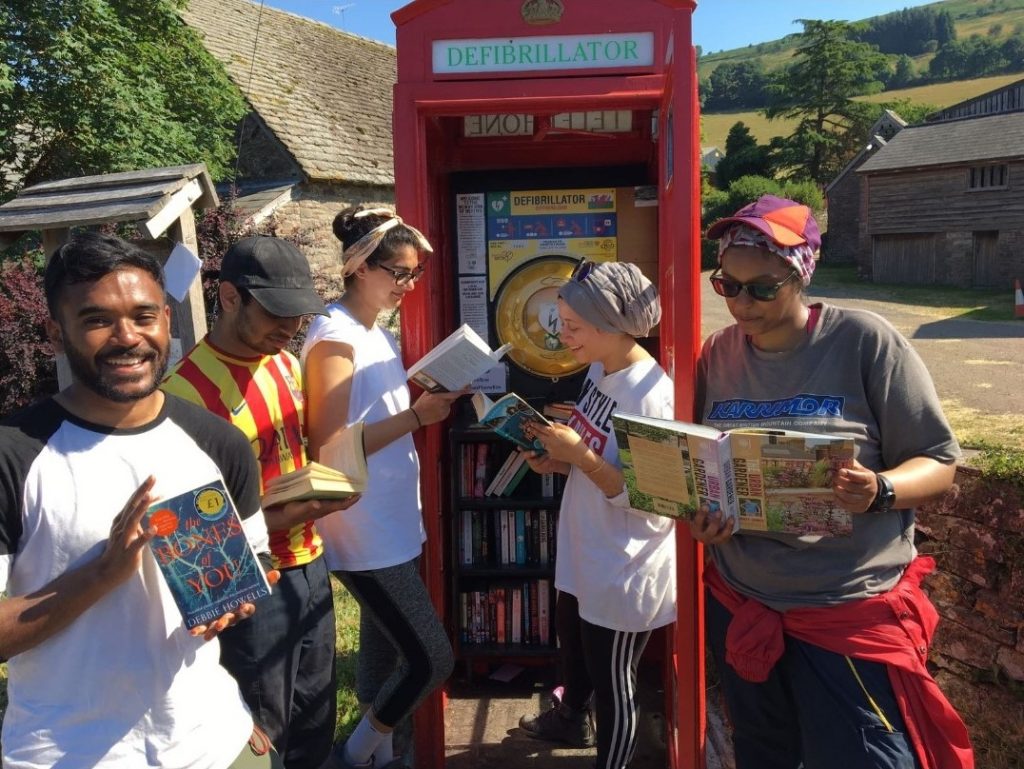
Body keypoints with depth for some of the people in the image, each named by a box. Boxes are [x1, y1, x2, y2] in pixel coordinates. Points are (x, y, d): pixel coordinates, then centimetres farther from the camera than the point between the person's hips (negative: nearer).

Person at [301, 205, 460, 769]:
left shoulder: (376, 333, 11)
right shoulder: (334, 338, -17)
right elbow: (327, 449, -22)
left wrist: (428, 400, 2)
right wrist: (416, 415, -24)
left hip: (394, 523, 9)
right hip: (365, 532, -9)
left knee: (386, 652, 19)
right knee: (432, 659, -3)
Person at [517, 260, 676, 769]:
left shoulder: (651, 396, -28)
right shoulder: (600, 369, -1)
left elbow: (653, 506, -28)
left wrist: (580, 457, -29)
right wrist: (560, 461, -4)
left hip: (624, 571, -9)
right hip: (584, 552, 9)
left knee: (611, 682, 12)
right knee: (570, 641, 31)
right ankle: (571, 719, 59)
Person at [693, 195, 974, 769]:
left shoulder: (865, 341, -12)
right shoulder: (718, 354, 1)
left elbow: (940, 464, -9)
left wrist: (878, 491, -29)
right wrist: (700, 514, -10)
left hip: (852, 609, -4)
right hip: (739, 604, 5)